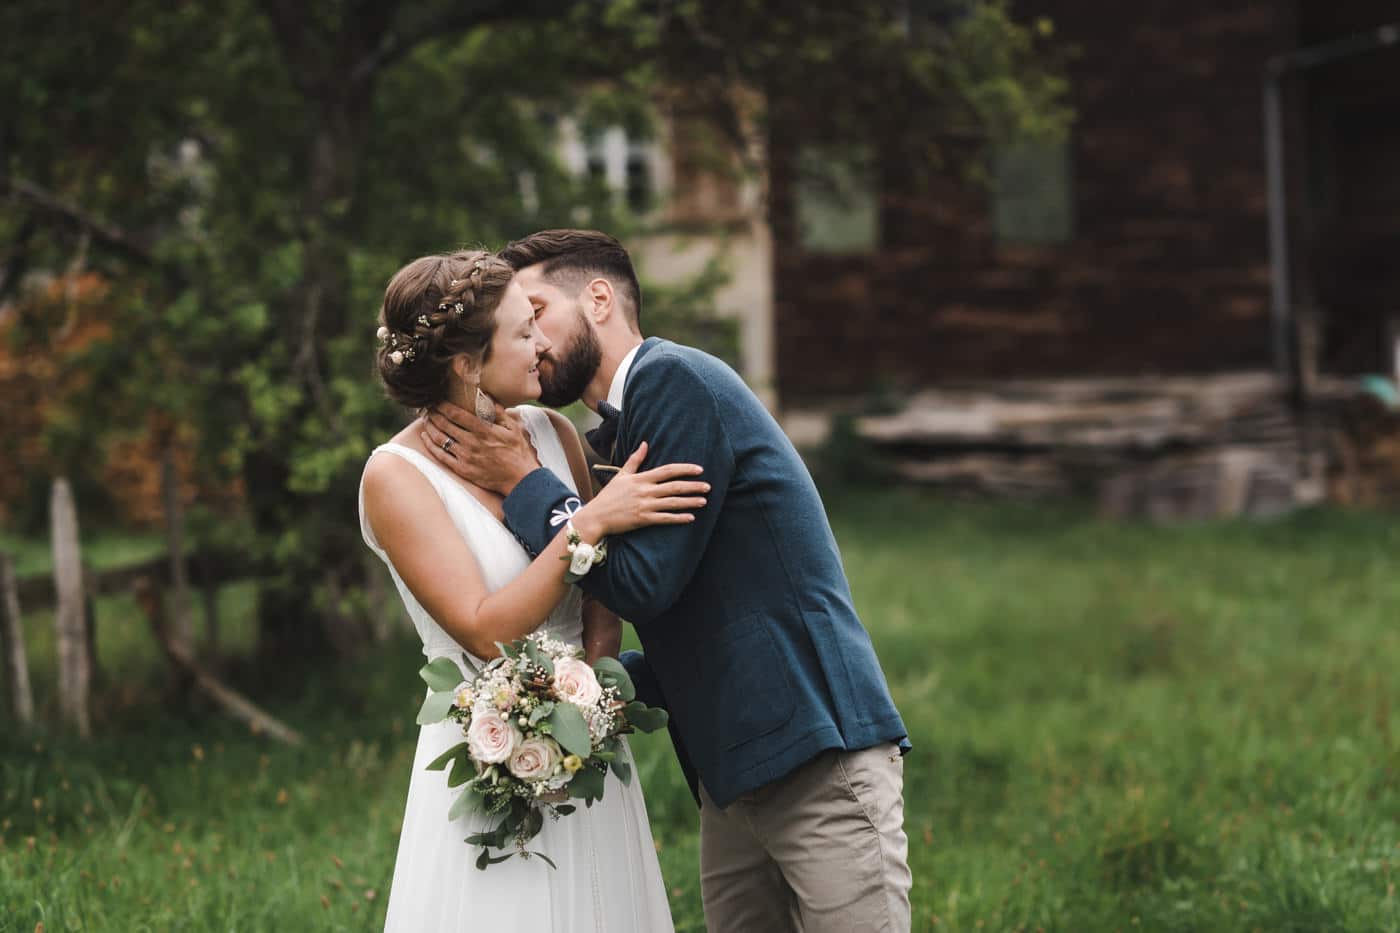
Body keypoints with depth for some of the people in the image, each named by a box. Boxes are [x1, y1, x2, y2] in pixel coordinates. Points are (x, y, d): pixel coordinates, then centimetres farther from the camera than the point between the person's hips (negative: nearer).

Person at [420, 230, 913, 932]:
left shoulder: (677, 379, -9)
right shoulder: (610, 441, 19)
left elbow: (643, 583, -16)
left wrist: (521, 482, -7)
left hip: (820, 758, -9)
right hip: (730, 778, 9)